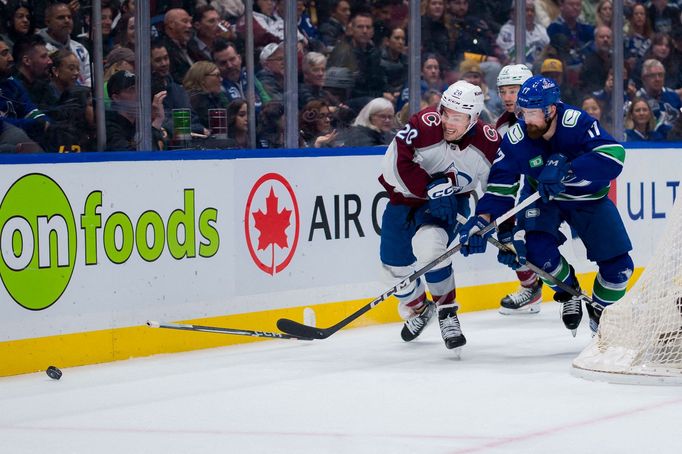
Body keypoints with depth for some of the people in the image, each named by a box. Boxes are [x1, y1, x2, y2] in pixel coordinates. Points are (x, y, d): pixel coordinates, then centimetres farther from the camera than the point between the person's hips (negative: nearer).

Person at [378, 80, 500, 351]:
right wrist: (431, 188, -32)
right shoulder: (424, 125, -27)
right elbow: (396, 165, -28)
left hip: (451, 200, -1)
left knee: (429, 246, -31)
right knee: (395, 263, 8)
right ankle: (418, 309, 41)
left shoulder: (488, 143, -18)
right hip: (406, 195, 1)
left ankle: (447, 313, -12)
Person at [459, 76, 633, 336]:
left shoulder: (576, 122, -31)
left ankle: (600, 312, 26)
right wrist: (482, 219, -35)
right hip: (542, 198, 1)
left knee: (618, 266, -7)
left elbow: (613, 156, -43)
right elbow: (501, 185, -18)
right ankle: (568, 293, 4)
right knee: (534, 244, -27)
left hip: (588, 197, -1)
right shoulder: (516, 139, -22)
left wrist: (566, 170, -53)